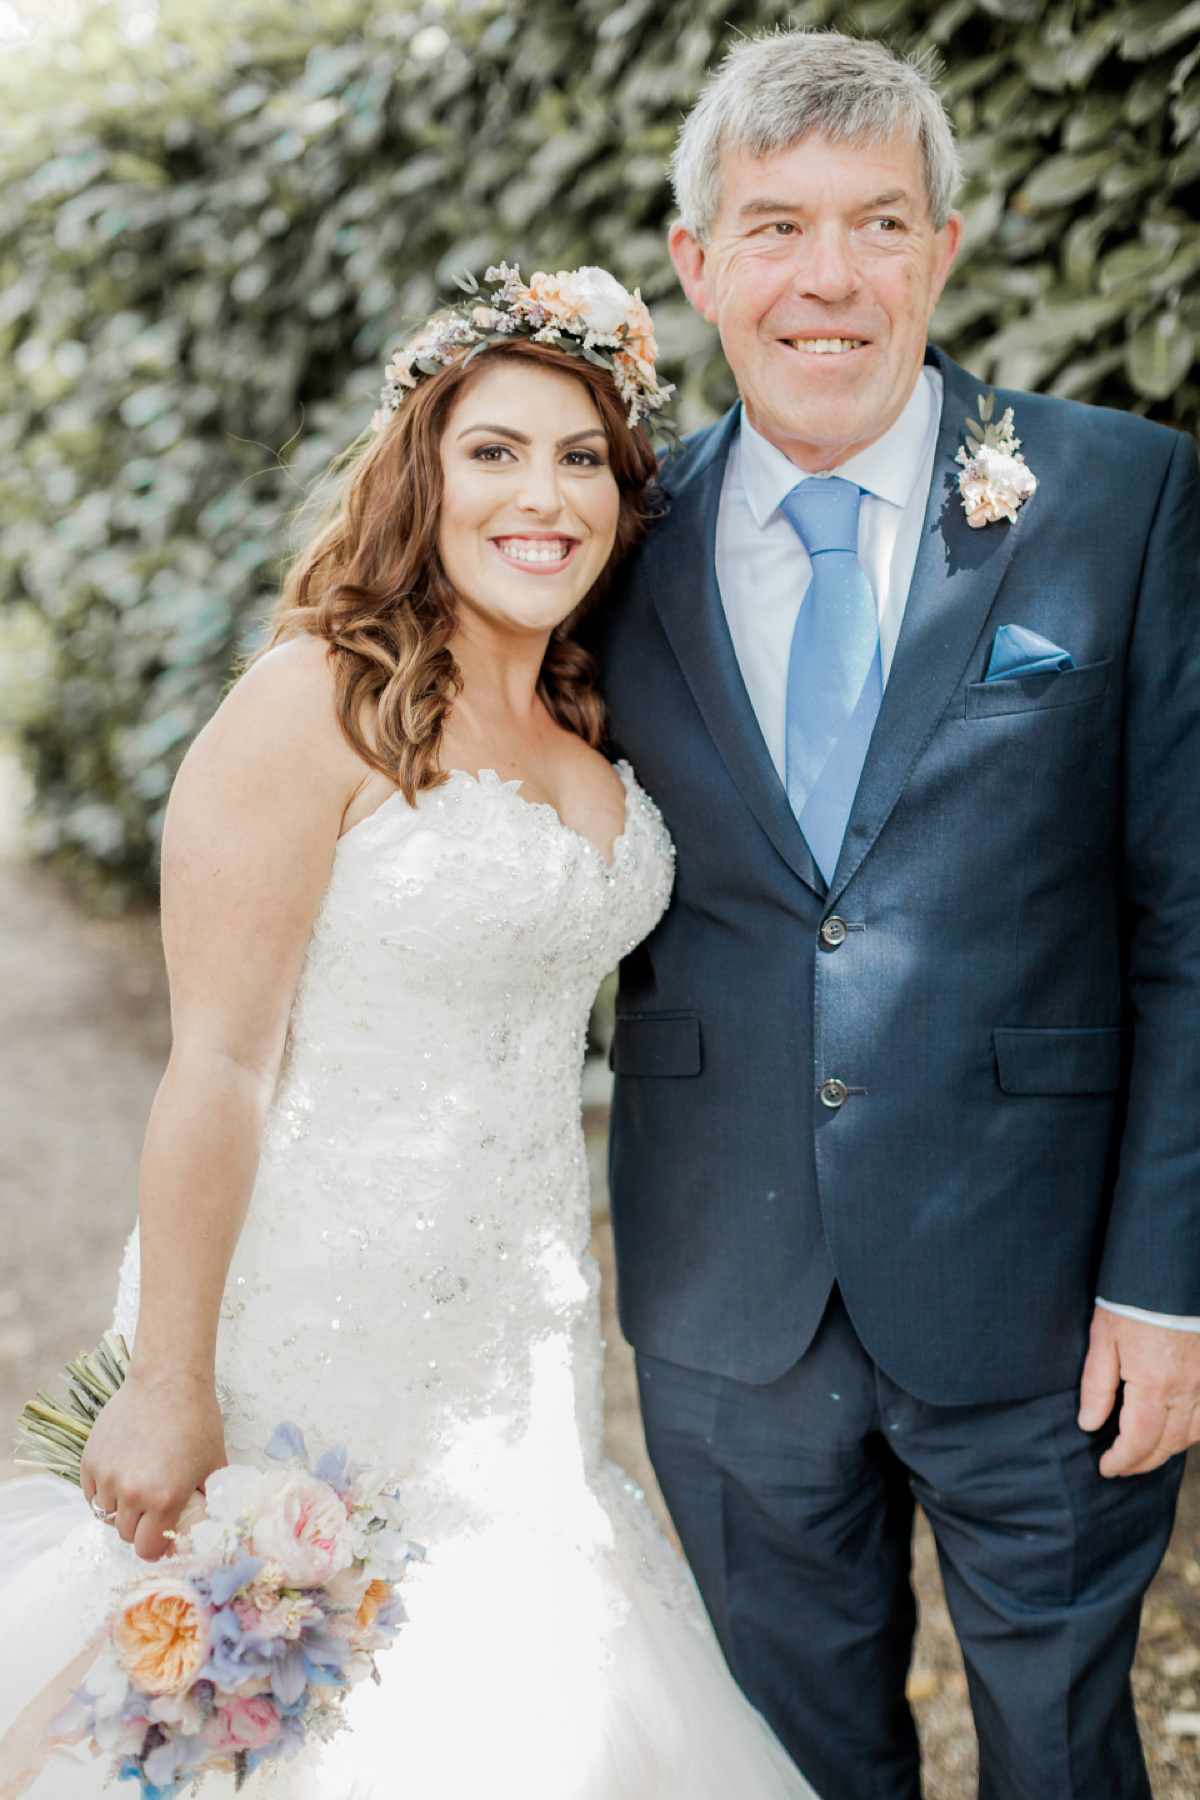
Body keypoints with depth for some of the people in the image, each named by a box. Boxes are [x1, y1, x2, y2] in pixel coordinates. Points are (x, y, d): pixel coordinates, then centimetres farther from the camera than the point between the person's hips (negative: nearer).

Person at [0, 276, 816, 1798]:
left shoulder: (582, 725, 5)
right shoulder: (317, 706, -17)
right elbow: (215, 1063, -19)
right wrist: (170, 1386, -18)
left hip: (515, 1319, 7)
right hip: (316, 1314, -7)